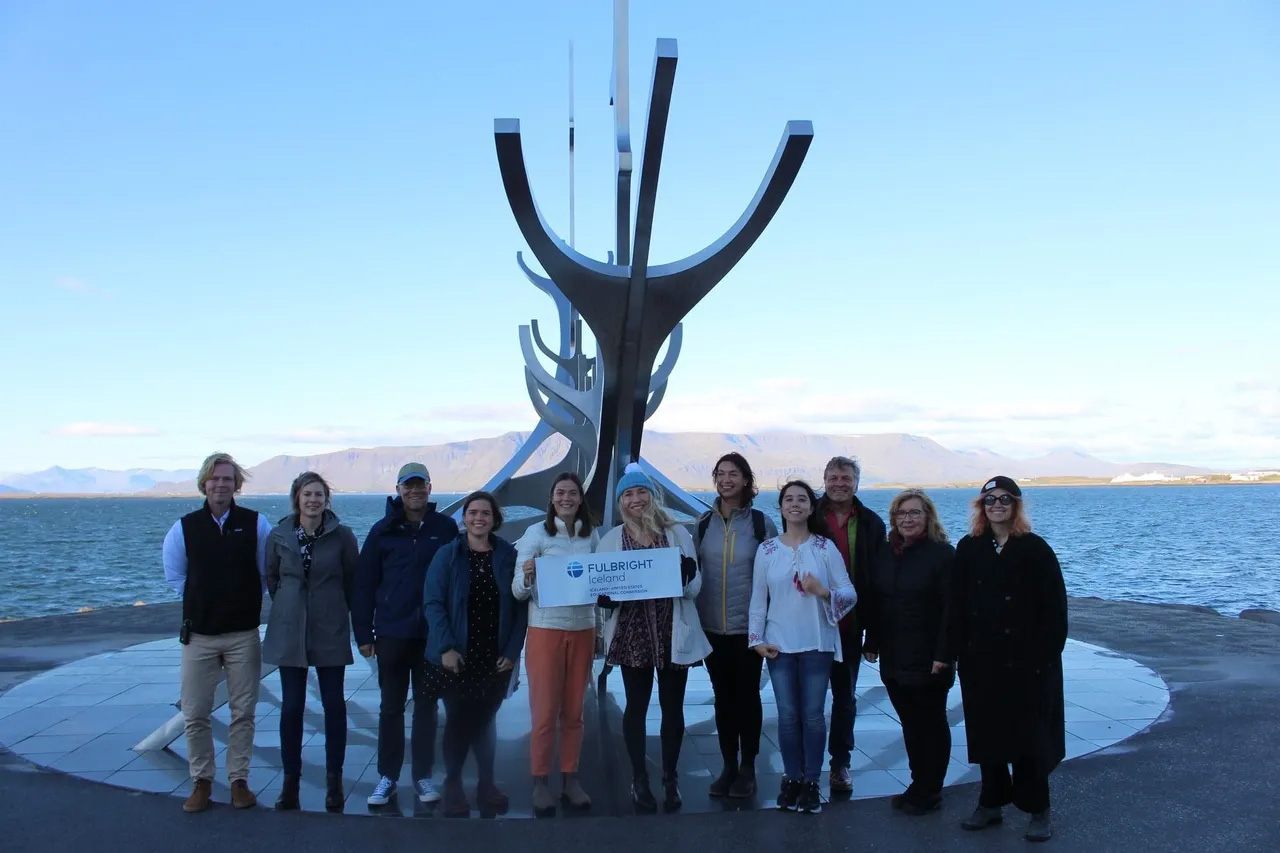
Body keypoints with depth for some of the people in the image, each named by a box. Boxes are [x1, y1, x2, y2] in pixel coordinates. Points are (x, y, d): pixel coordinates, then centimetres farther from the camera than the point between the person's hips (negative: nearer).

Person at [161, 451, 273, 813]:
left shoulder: (256, 524, -4)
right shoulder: (185, 527, 0)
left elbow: (268, 571, 6)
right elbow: (175, 575, 15)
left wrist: (247, 602, 3)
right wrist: (203, 602, 9)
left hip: (244, 634, -1)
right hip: (198, 634, 1)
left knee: (243, 712, 5)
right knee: (195, 714, 4)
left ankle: (239, 780, 17)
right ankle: (201, 781, 18)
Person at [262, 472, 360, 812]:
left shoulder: (342, 535, -7)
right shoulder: (279, 536, -1)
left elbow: (353, 580, 2)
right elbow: (271, 577, 13)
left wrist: (336, 609, 6)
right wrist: (289, 606, 12)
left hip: (330, 631, -1)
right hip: (289, 632, 1)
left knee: (334, 704, 5)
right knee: (291, 707, 5)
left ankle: (334, 780, 15)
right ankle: (291, 780, 17)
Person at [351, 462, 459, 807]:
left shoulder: (446, 528, -1)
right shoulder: (383, 530, -1)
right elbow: (364, 584, 1)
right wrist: (363, 633, -3)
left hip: (432, 634, 0)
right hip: (391, 634, 0)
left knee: (427, 707, 10)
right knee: (391, 708, 9)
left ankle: (423, 775, 20)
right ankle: (387, 776, 19)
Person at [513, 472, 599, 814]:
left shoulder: (592, 535, 5)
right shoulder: (537, 533, -6)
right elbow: (518, 592, -9)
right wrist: (527, 577, -30)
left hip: (583, 631, 3)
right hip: (545, 630, -3)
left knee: (574, 711, 9)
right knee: (545, 712, 1)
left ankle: (570, 779, 19)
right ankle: (540, 782, 12)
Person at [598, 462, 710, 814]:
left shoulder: (677, 533, 3)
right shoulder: (611, 539, 3)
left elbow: (695, 587, 2)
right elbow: (600, 586, 5)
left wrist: (688, 574, -21)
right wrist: (606, 597, -18)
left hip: (673, 633, 0)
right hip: (632, 634, 0)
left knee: (672, 706, 8)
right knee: (636, 706, 8)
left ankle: (670, 778, 22)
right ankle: (639, 780, 20)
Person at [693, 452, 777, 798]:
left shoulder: (762, 523, -5)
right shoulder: (704, 523, 3)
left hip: (749, 625, -3)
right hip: (712, 626, 3)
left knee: (747, 695, 7)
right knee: (723, 696, 11)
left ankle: (748, 768, 19)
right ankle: (728, 766, 22)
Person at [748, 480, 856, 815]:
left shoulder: (825, 547, -1)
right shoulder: (767, 550, 2)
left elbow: (850, 594, -2)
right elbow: (758, 598, 5)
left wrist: (824, 592, -20)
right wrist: (757, 639, -1)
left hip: (817, 643, -1)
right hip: (779, 645, 1)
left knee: (813, 715, 4)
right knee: (787, 715, 5)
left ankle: (811, 781, 15)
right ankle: (791, 778, 19)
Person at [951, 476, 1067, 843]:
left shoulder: (1035, 549, -5)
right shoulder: (968, 549, 4)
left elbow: (1054, 607, -6)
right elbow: (957, 606, 4)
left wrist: (1047, 654, -12)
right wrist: (958, 651, -2)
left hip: (1028, 660, -3)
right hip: (981, 660, 3)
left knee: (1030, 734, 3)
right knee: (987, 731, 10)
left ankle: (1038, 810, 15)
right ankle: (991, 803, 22)